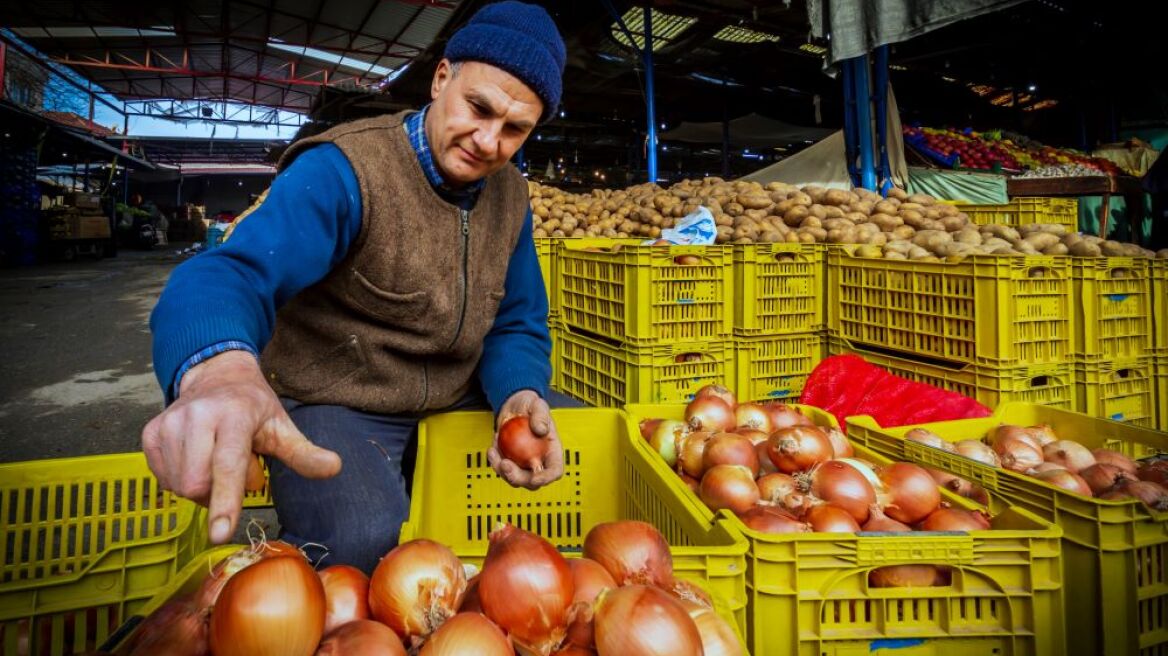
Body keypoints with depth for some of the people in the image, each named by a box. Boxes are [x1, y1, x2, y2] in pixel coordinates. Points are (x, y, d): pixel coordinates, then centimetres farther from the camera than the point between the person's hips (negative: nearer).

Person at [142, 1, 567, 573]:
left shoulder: (511, 195, 2)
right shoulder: (343, 171, -19)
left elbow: (517, 325, 5)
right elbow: (233, 273, -34)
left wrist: (521, 393, -20)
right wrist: (219, 367, -59)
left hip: (457, 402, 6)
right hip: (335, 408, -5)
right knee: (362, 536, -35)